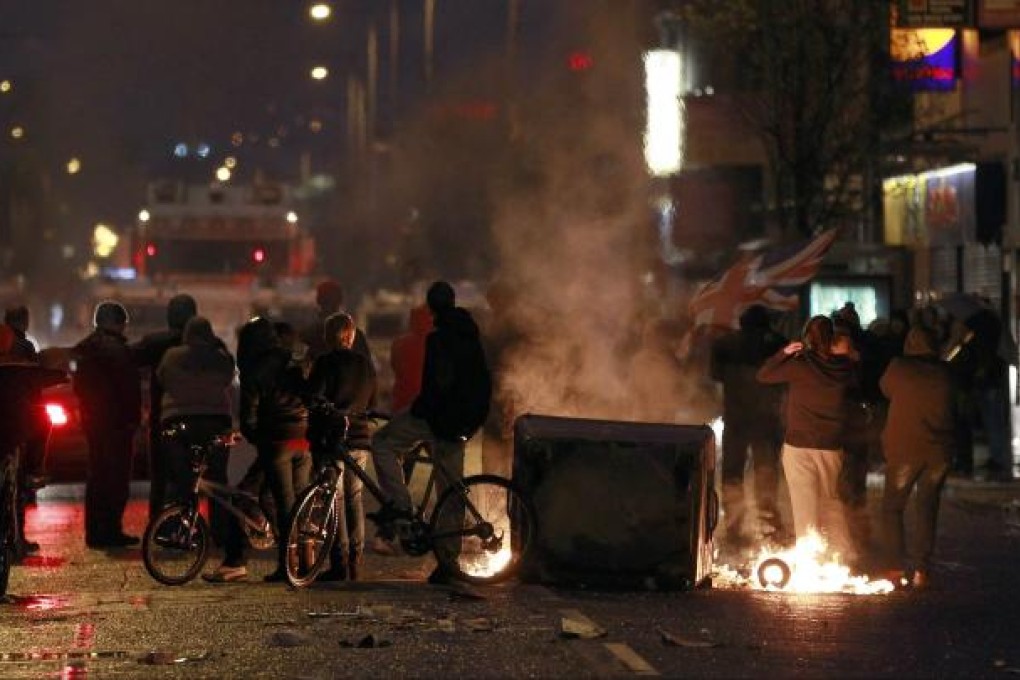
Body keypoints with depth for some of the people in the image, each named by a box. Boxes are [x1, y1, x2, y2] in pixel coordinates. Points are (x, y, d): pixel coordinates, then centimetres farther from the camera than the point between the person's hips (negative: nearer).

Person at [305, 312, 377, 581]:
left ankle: (339, 563, -7)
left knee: (335, 499, -3)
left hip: (332, 438, -6)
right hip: (360, 438, 6)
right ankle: (355, 563, 12)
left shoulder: (327, 362, -10)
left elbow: (312, 397, -13)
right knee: (354, 497, 12)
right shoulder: (366, 364, 11)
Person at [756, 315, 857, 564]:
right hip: (832, 445, 4)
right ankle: (845, 553, 19)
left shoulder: (799, 365, -13)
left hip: (799, 444, -4)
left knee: (804, 504, 2)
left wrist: (784, 353, -1)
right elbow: (854, 386, 17)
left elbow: (763, 375, -4)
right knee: (831, 499, 20)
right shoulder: (844, 366, -3)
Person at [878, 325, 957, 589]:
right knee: (927, 508, 9)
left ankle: (898, 566, 2)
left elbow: (885, 389, 11)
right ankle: (920, 568, 2)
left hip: (904, 449, -2)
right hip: (939, 451, 2)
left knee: (892, 507, 10)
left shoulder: (899, 368, -7)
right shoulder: (946, 374, -1)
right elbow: (954, 409, 10)